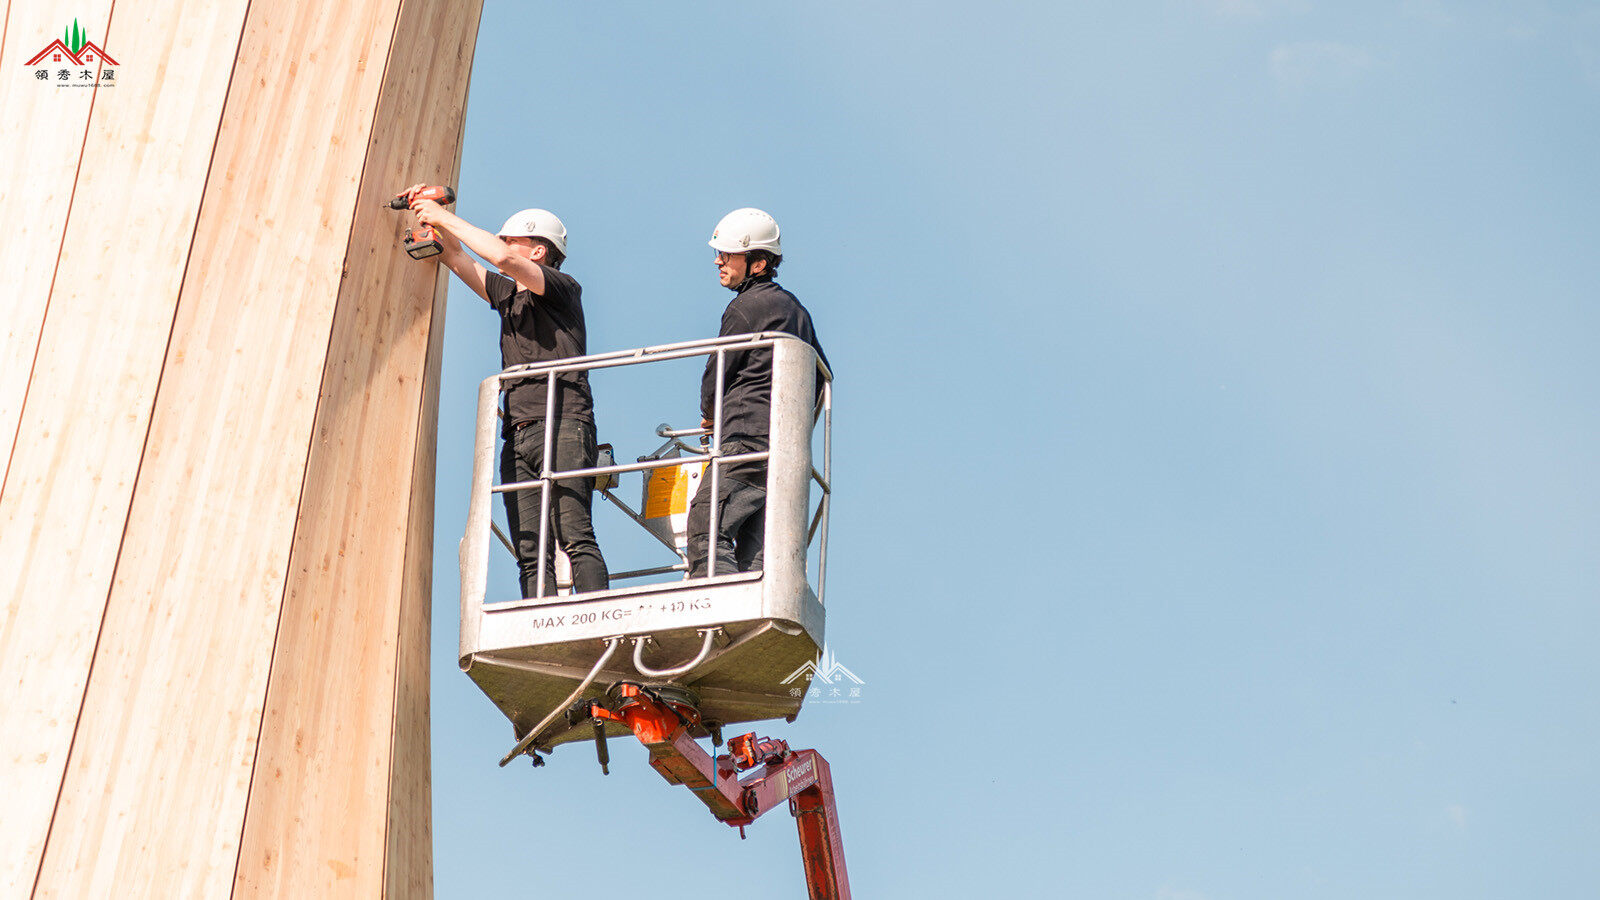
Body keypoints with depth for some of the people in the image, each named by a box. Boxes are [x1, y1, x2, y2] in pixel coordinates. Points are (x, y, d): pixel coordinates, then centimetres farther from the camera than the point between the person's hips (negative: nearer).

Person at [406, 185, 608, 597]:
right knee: (531, 554, -6)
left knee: (575, 537, -19)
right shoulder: (508, 294, 26)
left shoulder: (563, 288, 5)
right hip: (518, 435, 7)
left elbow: (502, 258, -9)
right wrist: (431, 214, 17)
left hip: (562, 426, -7)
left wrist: (446, 218, -1)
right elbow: (457, 258, 30)